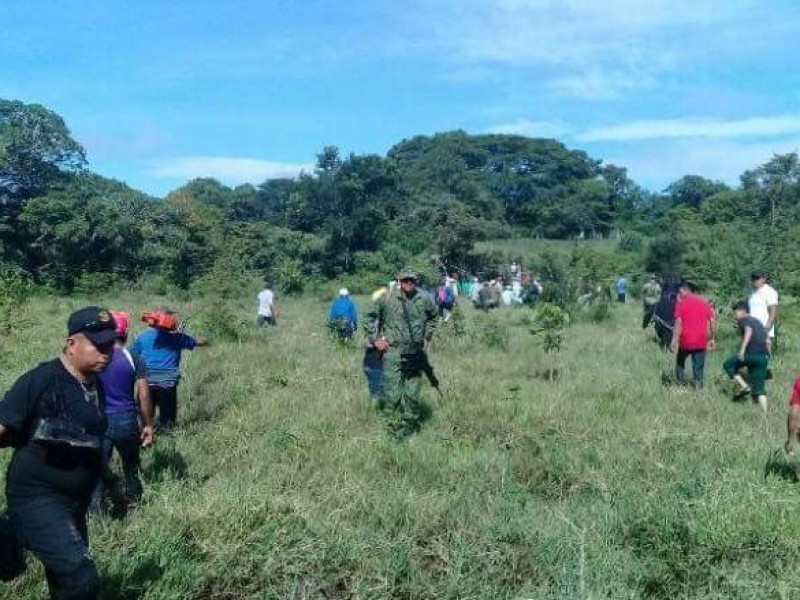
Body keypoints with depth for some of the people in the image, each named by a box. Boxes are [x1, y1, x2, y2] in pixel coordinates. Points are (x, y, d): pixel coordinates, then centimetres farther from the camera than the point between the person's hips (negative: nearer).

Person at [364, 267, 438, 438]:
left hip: (416, 353, 3)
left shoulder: (424, 301, 5)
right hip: (394, 352, -3)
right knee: (393, 395, -9)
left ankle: (409, 423, 21)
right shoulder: (388, 300, -4)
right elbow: (369, 318, 5)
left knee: (413, 394, 8)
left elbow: (434, 316, 25)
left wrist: (427, 336, 18)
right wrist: (375, 339, 0)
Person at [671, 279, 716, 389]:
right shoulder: (704, 302, 6)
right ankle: (698, 384, 4)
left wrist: (674, 340, -10)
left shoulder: (682, 303, -6)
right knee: (698, 365, 9)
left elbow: (678, 323, -12)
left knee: (680, 361, 19)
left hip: (686, 340, -2)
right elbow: (713, 322, 6)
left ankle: (680, 382, 20)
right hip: (701, 341, 2)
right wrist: (711, 339, 14)